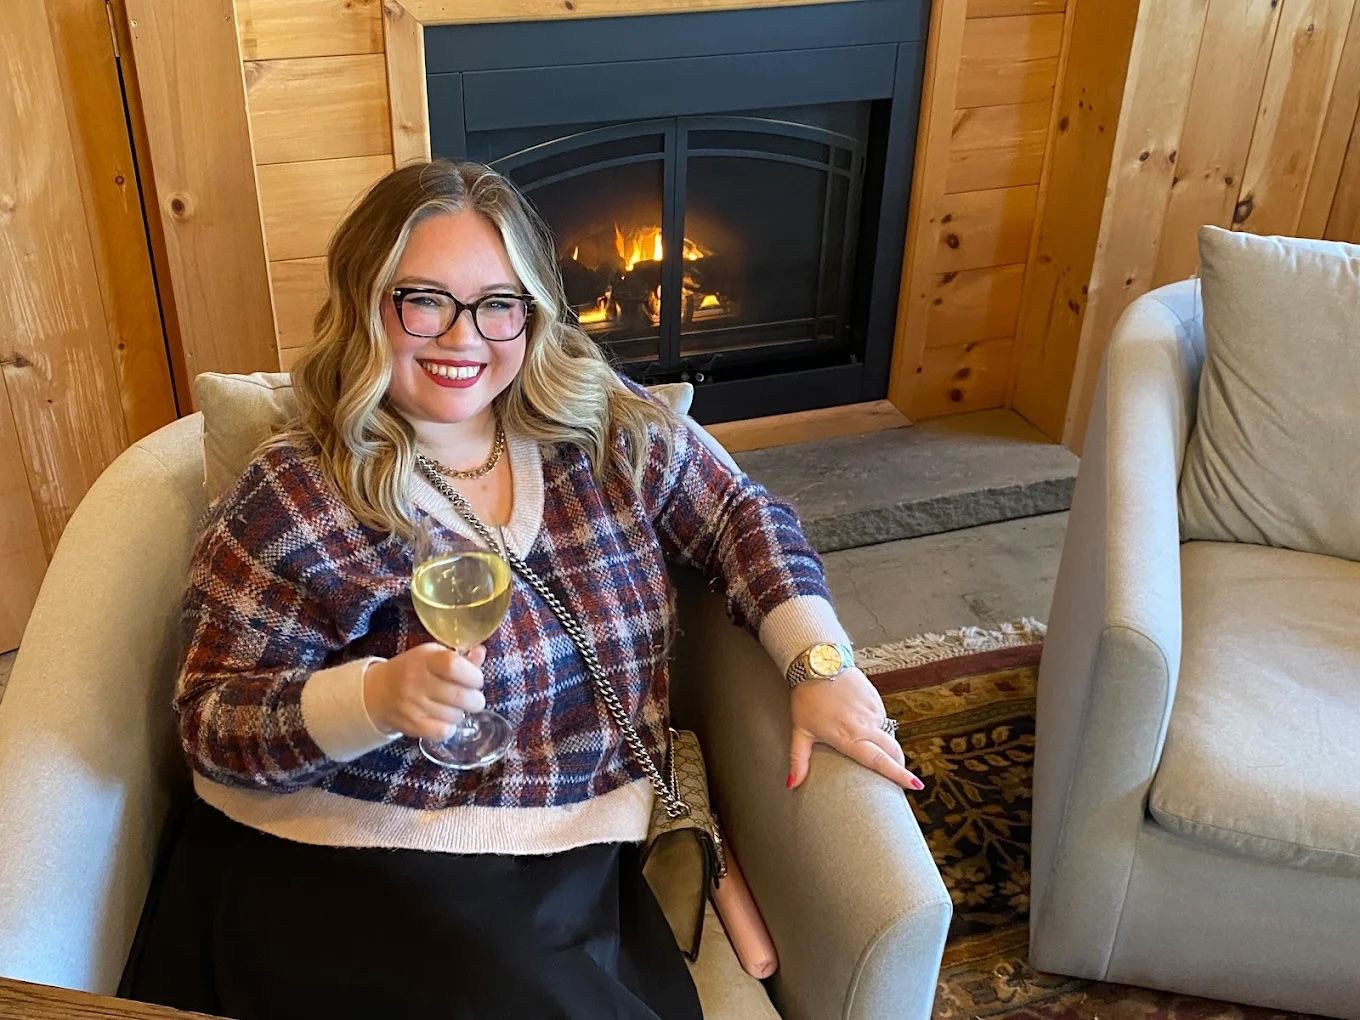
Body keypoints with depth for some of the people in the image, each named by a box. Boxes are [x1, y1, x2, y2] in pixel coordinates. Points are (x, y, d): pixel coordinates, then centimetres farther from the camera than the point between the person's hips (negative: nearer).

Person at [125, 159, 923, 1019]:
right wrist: (377, 697, -27)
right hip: (344, 873, -3)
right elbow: (213, 721, -9)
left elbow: (744, 518, 8)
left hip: (579, 870, 4)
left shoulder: (608, 426, 0)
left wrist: (819, 663, -7)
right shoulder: (294, 500, -10)